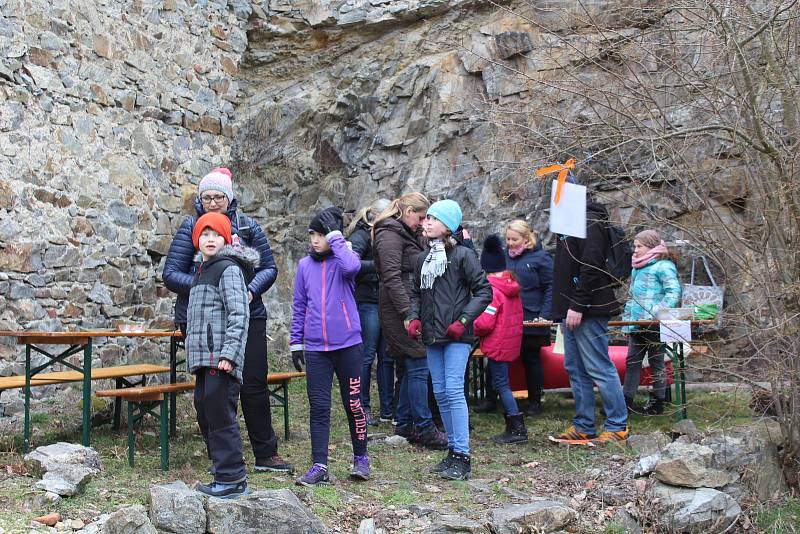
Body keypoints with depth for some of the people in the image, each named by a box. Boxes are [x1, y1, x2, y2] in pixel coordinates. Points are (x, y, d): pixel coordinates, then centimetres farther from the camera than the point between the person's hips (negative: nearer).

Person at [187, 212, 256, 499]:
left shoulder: (228, 269, -7)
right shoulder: (201, 272, 22)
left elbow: (239, 314, -16)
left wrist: (228, 354, -23)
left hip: (221, 359, -10)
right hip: (204, 359, 10)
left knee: (221, 415, -9)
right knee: (206, 415, 12)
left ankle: (232, 479, -3)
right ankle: (224, 475, 21)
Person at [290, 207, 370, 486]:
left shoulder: (344, 257, -1)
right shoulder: (305, 265, 9)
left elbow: (352, 267, -28)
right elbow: (299, 306, 14)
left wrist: (335, 235, -18)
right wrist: (295, 342, 11)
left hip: (348, 345, -3)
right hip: (315, 348, 3)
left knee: (353, 403, 6)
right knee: (318, 407, 2)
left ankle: (361, 458, 22)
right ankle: (319, 466, 8)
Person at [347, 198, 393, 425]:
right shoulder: (361, 235, -6)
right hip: (367, 302, -8)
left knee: (387, 357, 8)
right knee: (367, 355, -2)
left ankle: (388, 410, 15)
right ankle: (363, 409, 8)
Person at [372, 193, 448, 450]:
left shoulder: (407, 235, 20)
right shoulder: (389, 236, -11)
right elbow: (392, 277, -19)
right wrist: (409, 312, -23)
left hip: (410, 309, 10)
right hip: (399, 311, -10)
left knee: (411, 368, 12)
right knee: (418, 366, -9)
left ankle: (404, 424, 20)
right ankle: (424, 428, -4)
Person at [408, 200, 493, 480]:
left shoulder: (462, 255, -6)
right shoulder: (423, 258, 13)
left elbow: (484, 290, -7)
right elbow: (416, 293, 20)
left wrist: (464, 320, -15)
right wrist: (414, 318, 2)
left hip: (456, 336, -7)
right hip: (433, 336, 7)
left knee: (454, 390, -13)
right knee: (440, 393, 9)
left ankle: (462, 457, -9)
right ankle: (453, 450, 19)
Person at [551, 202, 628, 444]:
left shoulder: (589, 223, -12)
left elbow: (590, 268, -21)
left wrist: (577, 306, -24)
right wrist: (563, 309, 18)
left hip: (588, 311, -11)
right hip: (571, 311, 11)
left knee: (600, 368, -5)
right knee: (575, 369, 12)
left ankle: (618, 427, 3)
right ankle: (583, 427, 20)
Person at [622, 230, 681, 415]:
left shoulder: (663, 266, -9)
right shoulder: (637, 268, 18)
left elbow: (674, 292, -17)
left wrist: (656, 313, -24)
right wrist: (627, 319, 17)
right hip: (636, 326, 8)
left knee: (656, 363, 4)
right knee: (632, 362, 7)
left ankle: (657, 402, 15)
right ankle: (626, 400, 12)